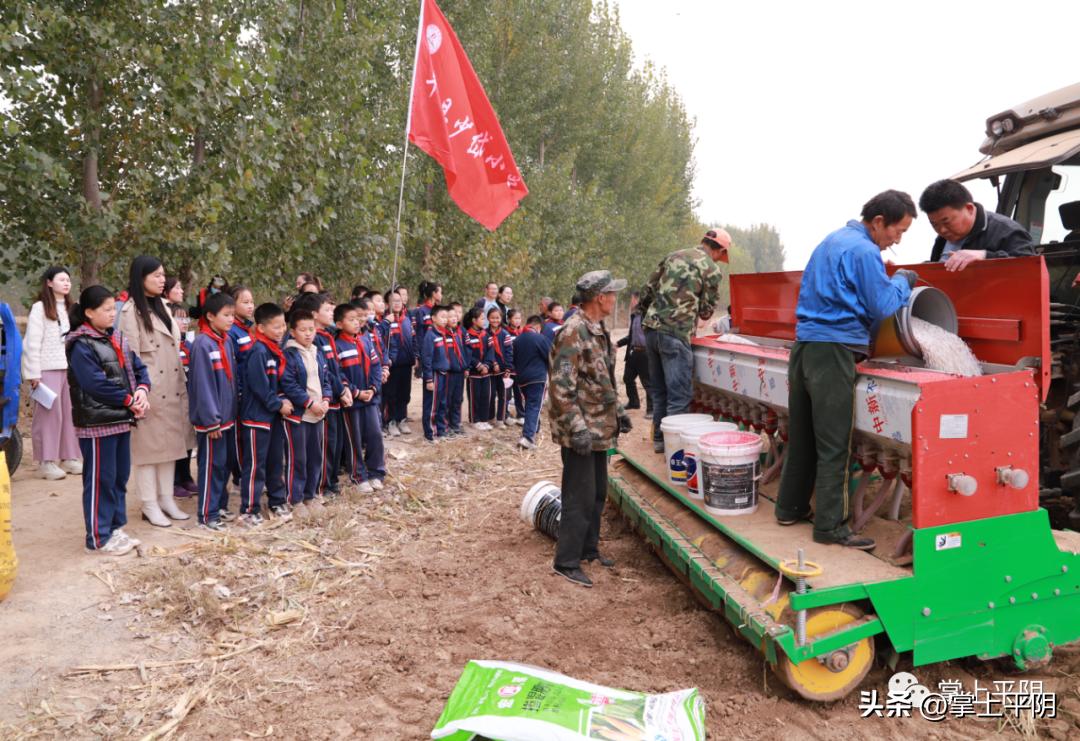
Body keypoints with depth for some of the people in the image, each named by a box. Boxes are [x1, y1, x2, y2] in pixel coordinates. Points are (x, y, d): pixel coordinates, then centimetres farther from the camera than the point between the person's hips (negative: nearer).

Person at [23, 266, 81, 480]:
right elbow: (33, 343, -9)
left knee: (69, 412, 7)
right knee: (49, 414, -4)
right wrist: (34, 373, -13)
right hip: (48, 369, -6)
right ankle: (46, 462, 2)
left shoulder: (68, 308, 17)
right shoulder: (40, 308, -4)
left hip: (68, 368, 6)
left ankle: (69, 457, 15)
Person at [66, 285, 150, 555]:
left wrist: (142, 390, -10)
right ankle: (99, 537, 9)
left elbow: (138, 368, 10)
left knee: (120, 477, 15)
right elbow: (96, 384, -21)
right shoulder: (81, 346, -13)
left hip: (122, 420, 8)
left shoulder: (117, 340, 13)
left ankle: (116, 527, 27)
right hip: (97, 423, -8)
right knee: (100, 480, 0)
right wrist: (129, 400, -15)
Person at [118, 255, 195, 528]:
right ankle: (150, 505, 11)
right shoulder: (131, 310, -10)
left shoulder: (162, 306, 13)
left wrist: (183, 384, 14)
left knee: (170, 443, 12)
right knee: (147, 445, 2)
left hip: (171, 389, 8)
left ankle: (166, 499, 22)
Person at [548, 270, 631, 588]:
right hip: (581, 432, -10)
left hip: (599, 429, 10)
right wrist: (577, 427, -26)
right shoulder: (573, 332, -20)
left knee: (598, 493, 18)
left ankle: (588, 548, 33)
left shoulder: (599, 330, 11)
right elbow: (561, 386, -24)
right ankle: (566, 562, 8)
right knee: (580, 498, -3)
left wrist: (618, 410, 21)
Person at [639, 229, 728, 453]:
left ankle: (659, 439, 26)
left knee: (658, 390, 17)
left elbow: (647, 290, 15)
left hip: (651, 329, 7)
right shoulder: (712, 270, -1)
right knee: (679, 395, -1)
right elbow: (706, 311, 3)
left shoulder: (674, 256, 16)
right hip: (675, 334, -7)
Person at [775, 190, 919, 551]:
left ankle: (790, 508, 26)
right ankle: (830, 526, 2)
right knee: (833, 444, -4)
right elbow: (883, 306, -10)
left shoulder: (832, 240, 19)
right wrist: (902, 281, 8)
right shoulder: (863, 251, -11)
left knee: (801, 434, 16)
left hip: (804, 343, 9)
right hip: (833, 352, -9)